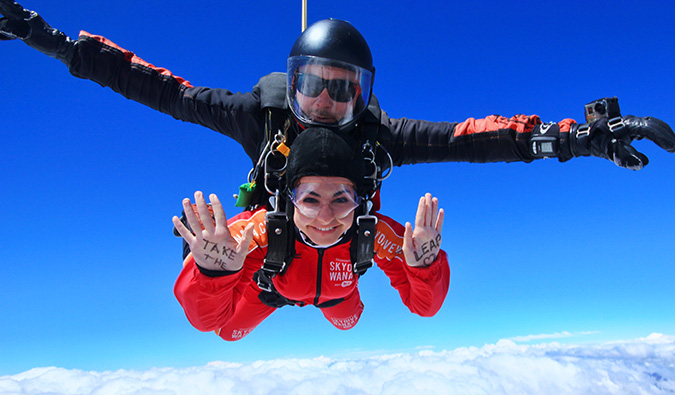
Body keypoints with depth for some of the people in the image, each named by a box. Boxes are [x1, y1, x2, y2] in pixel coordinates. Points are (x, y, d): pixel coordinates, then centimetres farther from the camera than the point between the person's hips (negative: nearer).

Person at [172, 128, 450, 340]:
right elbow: (206, 320, -43)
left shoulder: (375, 233, -43)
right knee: (230, 331, 24)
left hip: (336, 290, 2)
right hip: (272, 285, -1)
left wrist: (425, 267, -56)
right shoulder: (261, 230, -47)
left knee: (347, 323, 33)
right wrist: (214, 274, -65)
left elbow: (424, 306, -34)